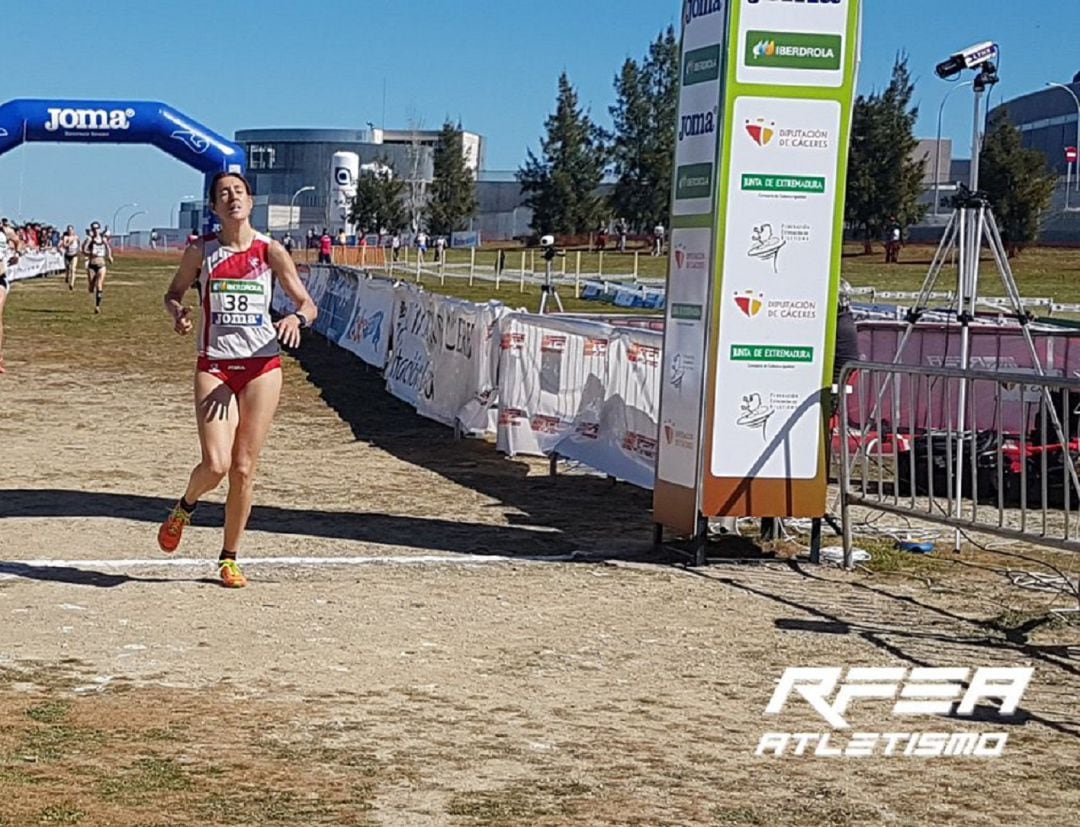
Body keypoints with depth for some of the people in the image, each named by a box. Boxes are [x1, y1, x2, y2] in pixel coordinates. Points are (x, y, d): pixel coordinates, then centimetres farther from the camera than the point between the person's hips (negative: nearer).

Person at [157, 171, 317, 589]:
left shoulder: (271, 251, 0)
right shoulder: (200, 251, 1)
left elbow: (308, 304, 2)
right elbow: (173, 292, 15)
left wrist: (296, 318, -21)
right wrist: (178, 312, -8)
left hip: (262, 366, 1)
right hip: (214, 366, -1)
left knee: (244, 470, 3)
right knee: (215, 465, -14)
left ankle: (229, 558, 19)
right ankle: (184, 508, 22)